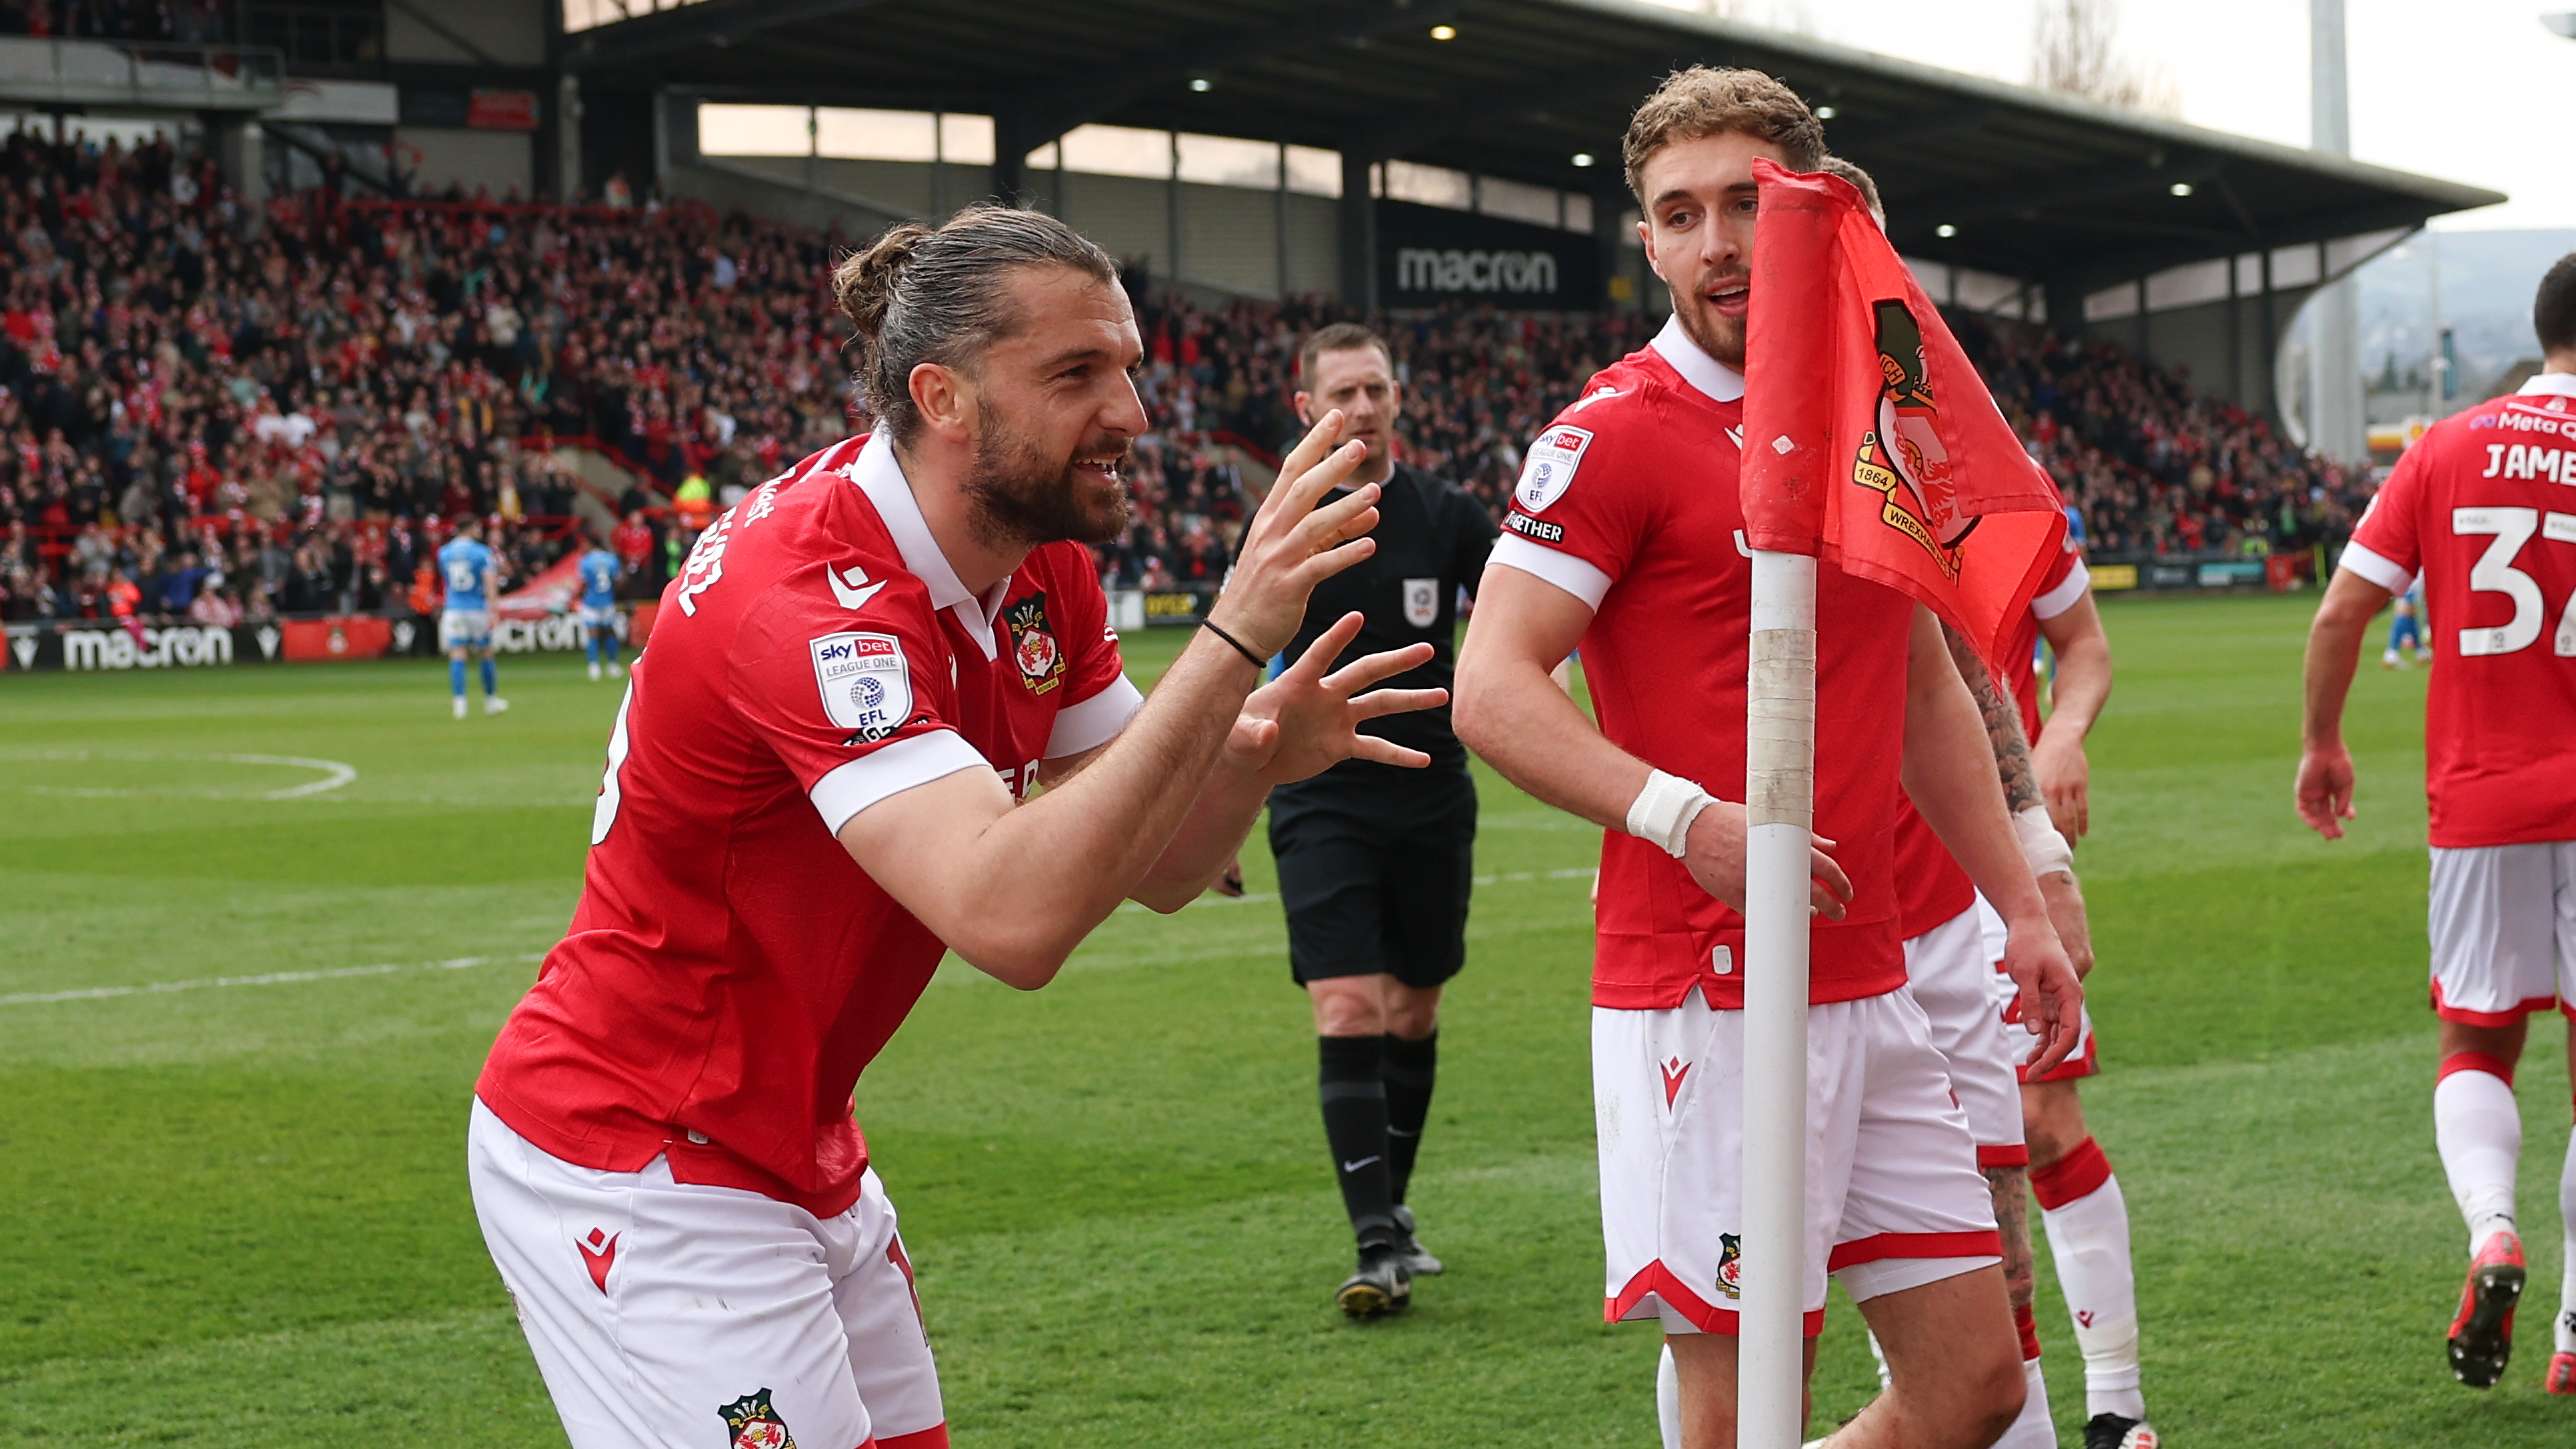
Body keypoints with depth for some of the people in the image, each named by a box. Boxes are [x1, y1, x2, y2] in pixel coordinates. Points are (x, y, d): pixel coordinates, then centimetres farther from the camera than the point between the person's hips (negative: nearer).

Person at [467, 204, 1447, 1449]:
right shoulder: (810, 594, -28)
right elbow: (1012, 915, -41)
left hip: (800, 1154, 9)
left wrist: (1258, 754, -19)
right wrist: (1233, 636, -42)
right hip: (640, 1166, -9)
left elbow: (1153, 868, 3)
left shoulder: (1045, 574, 0)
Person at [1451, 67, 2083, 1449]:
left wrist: (2021, 906, 21)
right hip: (1708, 998, -7)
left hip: (1868, 987, 7)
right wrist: (1687, 817, -29)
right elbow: (1491, 693, -16)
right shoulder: (1617, 431, -8)